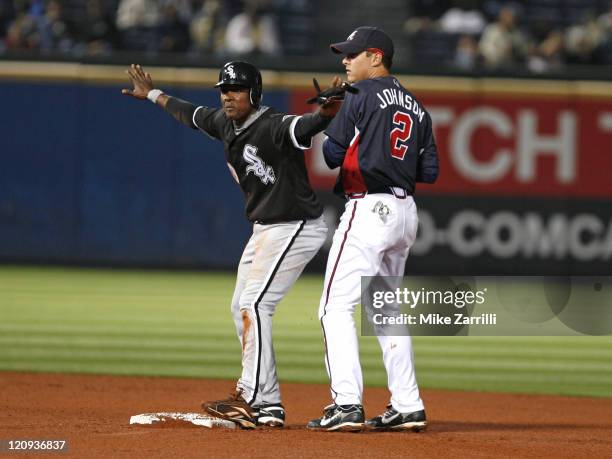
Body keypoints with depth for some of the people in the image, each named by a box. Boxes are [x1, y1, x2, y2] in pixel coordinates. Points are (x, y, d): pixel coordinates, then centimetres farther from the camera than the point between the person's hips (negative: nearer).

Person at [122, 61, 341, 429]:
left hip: (296, 227, -10)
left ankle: (256, 401, -19)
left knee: (254, 305, -18)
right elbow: (191, 114, 25)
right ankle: (267, 406, 15)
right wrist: (153, 95, 39)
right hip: (264, 229, 10)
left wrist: (327, 112, -65)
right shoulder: (225, 123, 4)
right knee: (242, 308, 12)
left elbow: (303, 128, -44)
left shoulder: (271, 127, -23)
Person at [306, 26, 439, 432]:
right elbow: (429, 171, 12)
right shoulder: (416, 106, 15)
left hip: (369, 208, -8)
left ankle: (348, 404, -18)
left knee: (337, 306, -8)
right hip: (405, 212, 8)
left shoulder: (362, 95, -6)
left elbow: (332, 154, -8)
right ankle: (408, 406, 14)